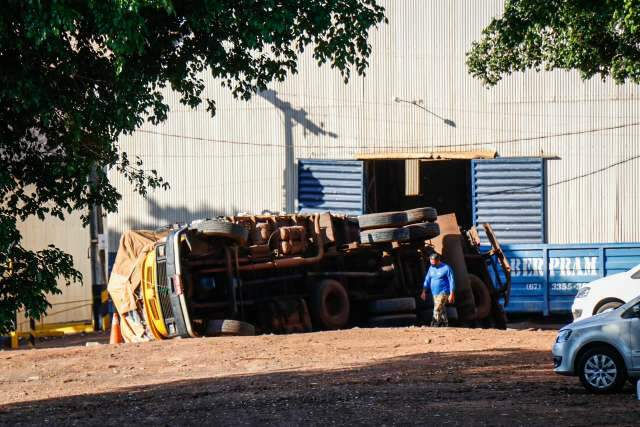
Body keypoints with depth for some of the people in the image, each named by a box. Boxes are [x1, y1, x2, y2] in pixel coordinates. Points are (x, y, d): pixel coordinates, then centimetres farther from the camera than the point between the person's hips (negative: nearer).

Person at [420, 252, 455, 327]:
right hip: (434, 293, 7)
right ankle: (445, 323, 19)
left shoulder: (446, 268, -9)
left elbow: (452, 281, -8)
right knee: (442, 310, 12)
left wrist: (451, 295, -12)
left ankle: (435, 325, -20)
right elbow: (427, 280, 17)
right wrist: (424, 292, 12)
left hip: (443, 293, -7)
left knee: (437, 309, -17)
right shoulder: (431, 268, 11)